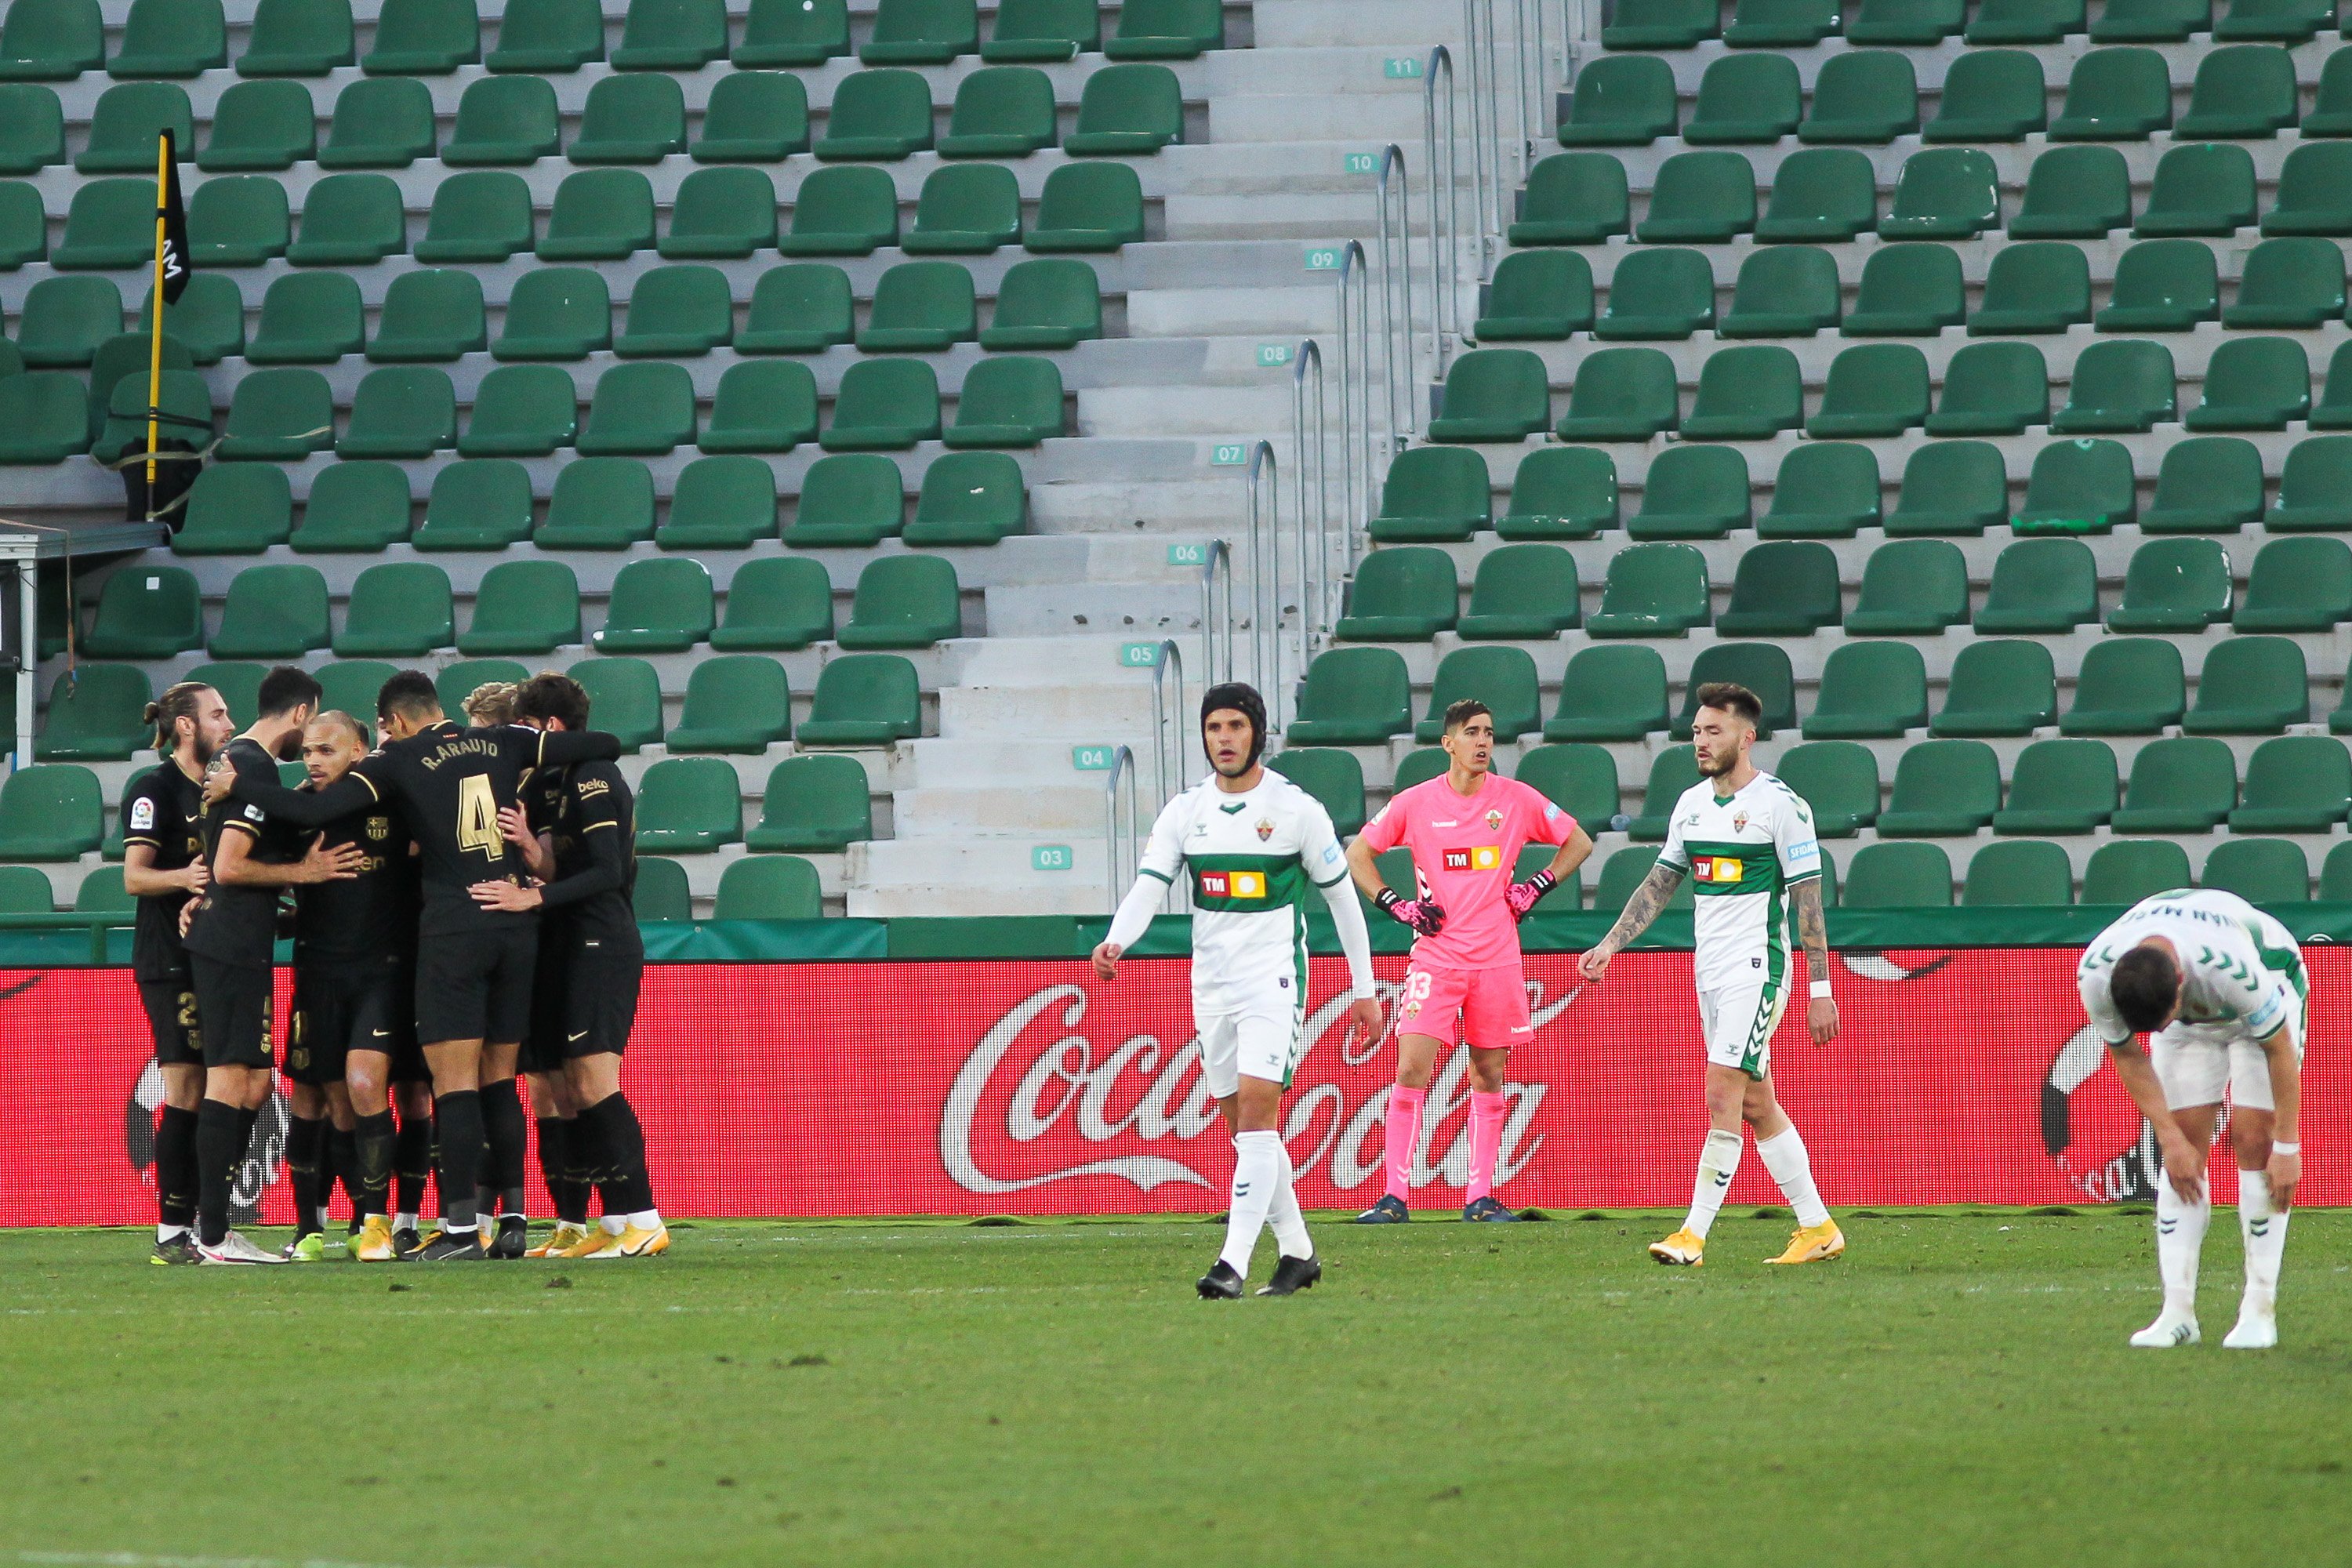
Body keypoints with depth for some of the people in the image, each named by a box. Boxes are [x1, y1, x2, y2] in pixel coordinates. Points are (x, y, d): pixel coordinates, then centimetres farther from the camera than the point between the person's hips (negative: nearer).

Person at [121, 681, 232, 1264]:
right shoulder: (155, 789, -5)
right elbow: (135, 876, -12)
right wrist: (182, 877, -29)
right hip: (168, 959, -8)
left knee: (211, 1090, 2)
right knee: (185, 1083, -13)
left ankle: (200, 1224, 5)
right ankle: (171, 1231, -12)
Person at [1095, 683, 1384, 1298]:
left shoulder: (1297, 808, -5)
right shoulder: (1185, 811, 5)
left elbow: (1342, 896, 3)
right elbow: (1148, 887, -4)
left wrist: (1364, 989, 4)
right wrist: (1115, 943, -25)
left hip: (1274, 981, -5)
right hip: (1212, 987, 5)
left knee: (1255, 1110, -17)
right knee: (1243, 1128, 9)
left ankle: (1234, 1264, -24)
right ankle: (1297, 1253, 21)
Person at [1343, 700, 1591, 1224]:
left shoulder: (1517, 799, 2)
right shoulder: (1415, 803, 0)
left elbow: (1578, 842, 14)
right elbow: (1358, 855, 11)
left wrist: (1534, 887, 3)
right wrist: (1397, 905, -1)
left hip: (1497, 959, 1)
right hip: (1435, 958, -1)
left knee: (1489, 1075, 5)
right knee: (1412, 1068, -11)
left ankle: (1481, 1196, 12)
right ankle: (1395, 1196, -9)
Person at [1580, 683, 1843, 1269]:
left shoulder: (1780, 804, -10)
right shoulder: (1692, 803, 11)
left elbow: (1808, 899, -10)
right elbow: (1660, 882, 20)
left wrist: (1820, 989, -12)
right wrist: (1610, 945, 12)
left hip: (1757, 971, -8)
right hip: (1710, 973, 8)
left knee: (1723, 1097, -13)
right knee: (1756, 1105, 9)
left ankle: (1693, 1236, -12)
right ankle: (1817, 1229, 16)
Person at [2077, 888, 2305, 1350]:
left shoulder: (2232, 965, -44)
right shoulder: (2095, 977, -32)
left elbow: (2279, 1048, -27)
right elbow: (2127, 1056, -12)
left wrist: (2287, 1147, -21)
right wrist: (2170, 1139, -13)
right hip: (2191, 1016, 3)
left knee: (2254, 1141, -14)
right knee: (2185, 1148, -8)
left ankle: (2260, 1311, -11)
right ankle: (2178, 1311, -7)